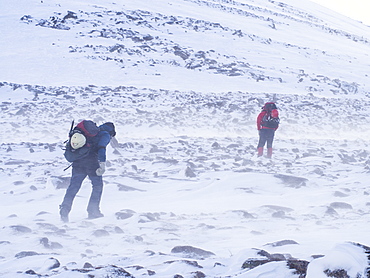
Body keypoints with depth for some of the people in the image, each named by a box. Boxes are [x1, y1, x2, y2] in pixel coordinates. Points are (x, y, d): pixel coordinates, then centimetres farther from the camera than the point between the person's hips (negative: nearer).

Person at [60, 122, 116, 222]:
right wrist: (102, 164, -19)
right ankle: (93, 211, 9)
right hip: (92, 162, -6)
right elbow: (101, 148, -11)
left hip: (78, 161, 6)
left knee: (73, 186, 5)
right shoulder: (105, 135, 8)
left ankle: (65, 209, -10)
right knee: (98, 186, 10)